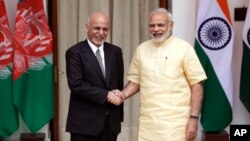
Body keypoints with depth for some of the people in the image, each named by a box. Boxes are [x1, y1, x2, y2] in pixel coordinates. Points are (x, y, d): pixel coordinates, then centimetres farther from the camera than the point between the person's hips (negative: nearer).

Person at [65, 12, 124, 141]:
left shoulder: (115, 51, 8)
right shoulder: (75, 52, -7)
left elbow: (119, 84, 13)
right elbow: (76, 85, -16)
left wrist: (119, 115, 12)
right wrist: (105, 95, -17)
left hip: (111, 120, 5)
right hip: (84, 121, -4)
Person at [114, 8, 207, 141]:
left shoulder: (184, 48, -3)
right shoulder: (141, 49, 9)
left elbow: (196, 84, -4)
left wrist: (194, 118, -9)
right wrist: (122, 94, -4)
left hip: (177, 123, -3)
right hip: (148, 122, 4)